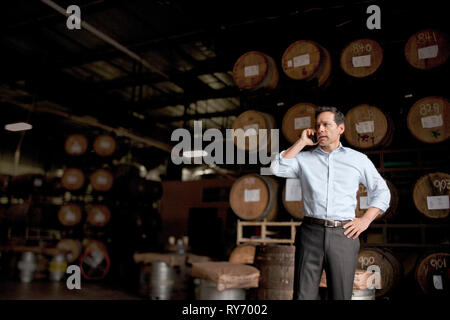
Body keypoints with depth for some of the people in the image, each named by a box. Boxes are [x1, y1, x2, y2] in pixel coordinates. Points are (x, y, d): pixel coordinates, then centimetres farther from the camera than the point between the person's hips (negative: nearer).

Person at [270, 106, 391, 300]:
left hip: (344, 234, 0)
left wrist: (365, 220, 3)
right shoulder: (304, 159, 11)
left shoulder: (358, 159, 12)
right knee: (303, 295, 1)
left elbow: (382, 191, 17)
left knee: (341, 296, 6)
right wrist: (301, 142, 1)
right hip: (311, 233, 0)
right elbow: (277, 168, -5)